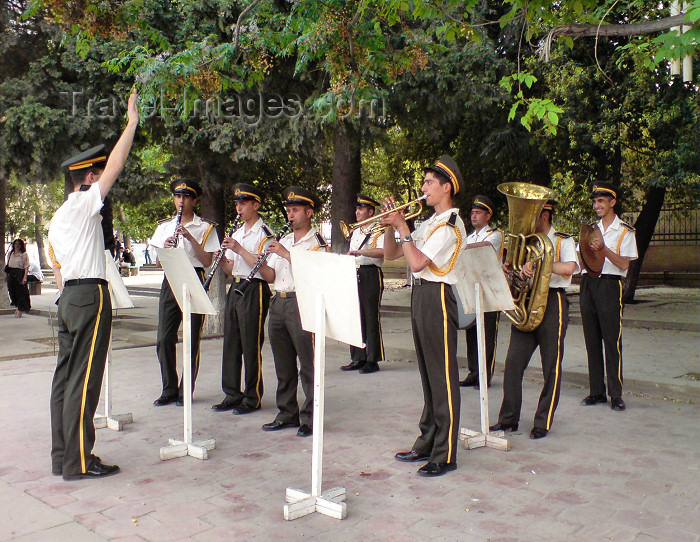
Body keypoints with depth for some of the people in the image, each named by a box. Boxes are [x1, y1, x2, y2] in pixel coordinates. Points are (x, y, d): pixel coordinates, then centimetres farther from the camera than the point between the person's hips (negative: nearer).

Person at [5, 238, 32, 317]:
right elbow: (7, 265, 18)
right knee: (12, 291, 7)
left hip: (20, 274, -5)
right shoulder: (10, 254, 15)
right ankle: (17, 307, 23)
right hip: (11, 275, 5)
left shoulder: (24, 254, -2)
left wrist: (24, 278, -15)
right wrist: (6, 275, 11)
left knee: (20, 292, -4)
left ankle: (20, 311, 3)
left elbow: (26, 267, -7)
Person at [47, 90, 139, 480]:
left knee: (66, 375, 10)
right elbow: (116, 165, -11)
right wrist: (132, 120, -6)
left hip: (69, 297, 10)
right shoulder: (83, 205, -7)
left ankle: (61, 456, 17)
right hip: (90, 295, -10)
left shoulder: (59, 217, 20)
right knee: (84, 379, -6)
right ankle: (78, 462, -1)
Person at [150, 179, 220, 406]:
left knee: (192, 340, -2)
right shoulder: (164, 226, 16)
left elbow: (207, 262, -6)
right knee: (164, 338, 1)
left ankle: (186, 390, 8)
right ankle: (169, 389, 13)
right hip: (170, 281, 4)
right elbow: (158, 262, 13)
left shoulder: (205, 228, 4)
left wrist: (190, 238, -15)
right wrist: (165, 247, -8)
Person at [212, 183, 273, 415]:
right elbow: (231, 269, 18)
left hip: (254, 290, -8)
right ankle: (232, 395, 19)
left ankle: (252, 398, 8)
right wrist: (221, 259, -2)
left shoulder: (265, 234, -6)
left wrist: (239, 249, -20)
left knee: (251, 345, -3)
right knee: (231, 344, 9)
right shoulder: (236, 233, 18)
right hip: (235, 288, 8)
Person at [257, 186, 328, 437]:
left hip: (302, 303, -7)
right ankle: (287, 414, 21)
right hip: (278, 302, 7)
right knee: (283, 364, 12)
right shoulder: (283, 241, 19)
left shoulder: (317, 242, -2)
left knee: (308, 365, -5)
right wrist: (261, 265, -5)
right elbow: (272, 276, 15)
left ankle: (310, 418, 2)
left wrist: (285, 254, -18)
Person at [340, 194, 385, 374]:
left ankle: (373, 361, 0)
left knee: (371, 318, -6)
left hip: (371, 276, -8)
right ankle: (358, 358, 15)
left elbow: (382, 252, -23)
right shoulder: (355, 232, 20)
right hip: (355, 275, 8)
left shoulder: (378, 231, -5)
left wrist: (359, 252, -31)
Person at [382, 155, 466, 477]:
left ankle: (446, 455, 2)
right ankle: (427, 444, 25)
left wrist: (402, 228, -12)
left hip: (437, 297, -10)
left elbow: (417, 262, -21)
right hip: (419, 296, 10)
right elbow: (390, 254, 18)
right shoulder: (428, 224, 17)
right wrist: (390, 226, 2)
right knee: (428, 376, 15)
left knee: (443, 378, -4)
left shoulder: (450, 225, -11)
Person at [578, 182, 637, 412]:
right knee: (592, 340, 6)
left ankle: (616, 394, -1)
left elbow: (624, 264, -7)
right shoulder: (591, 229, 17)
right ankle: (597, 391, 12)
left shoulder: (625, 231, 1)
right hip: (588, 283, 5)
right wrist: (586, 249, -4)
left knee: (612, 340, -7)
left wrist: (604, 249, -20)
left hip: (610, 284, -5)